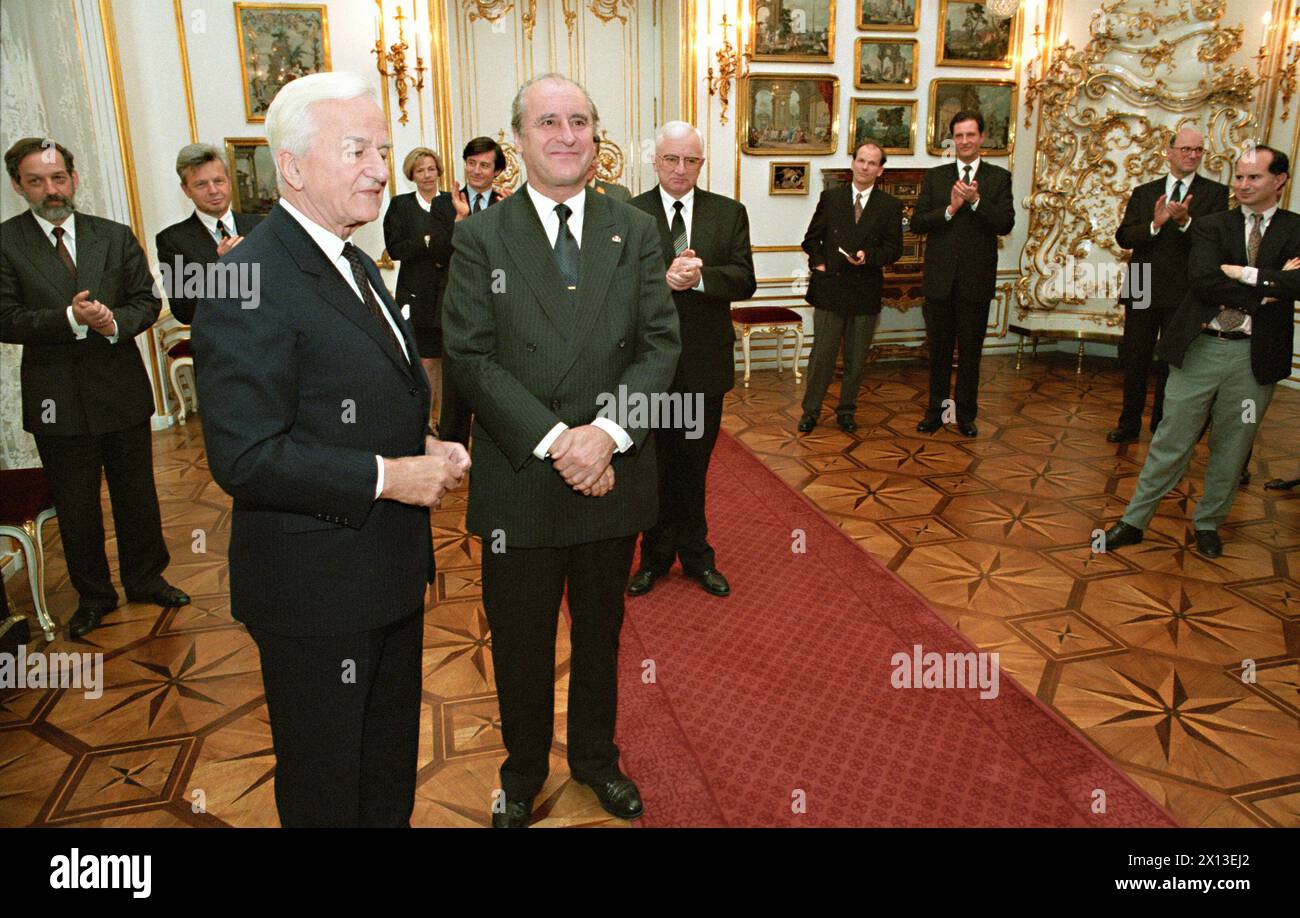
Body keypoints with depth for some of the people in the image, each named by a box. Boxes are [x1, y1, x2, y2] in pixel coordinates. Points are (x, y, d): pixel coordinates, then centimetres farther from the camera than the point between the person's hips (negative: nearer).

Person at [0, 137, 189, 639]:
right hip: (56, 400, -2)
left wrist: (115, 322, -16)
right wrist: (70, 318, -23)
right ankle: (93, 595, 28)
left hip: (122, 390, 2)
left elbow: (148, 301, 4)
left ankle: (146, 579, 33)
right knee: (76, 507, 11)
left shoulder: (115, 236, 4)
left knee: (137, 495, 14)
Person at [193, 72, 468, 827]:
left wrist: (424, 447, 1)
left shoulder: (356, 265, 11)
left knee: (392, 765, 26)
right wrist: (387, 476, -24)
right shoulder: (248, 283, -21)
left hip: (391, 571, 9)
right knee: (327, 789, 14)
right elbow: (244, 458, -26)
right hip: (317, 590, -9)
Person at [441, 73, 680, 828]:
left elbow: (661, 343, -3)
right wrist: (555, 441, -20)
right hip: (520, 478, -1)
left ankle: (595, 756, 43)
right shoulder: (481, 237, -3)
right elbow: (470, 356, -10)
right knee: (521, 642, 14)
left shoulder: (636, 232, 3)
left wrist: (607, 432, -19)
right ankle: (524, 769, 39)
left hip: (614, 476, 2)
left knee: (601, 631, 19)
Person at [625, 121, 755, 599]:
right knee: (653, 465, 12)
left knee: (693, 466, 15)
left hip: (704, 362, 2)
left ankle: (695, 555, 32)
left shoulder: (729, 213, 3)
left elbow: (745, 281, -6)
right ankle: (656, 555, 30)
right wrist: (665, 279, -29)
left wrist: (699, 277, -23)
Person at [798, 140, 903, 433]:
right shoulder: (830, 197, 5)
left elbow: (894, 248, 0)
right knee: (822, 354, 4)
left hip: (866, 291, 1)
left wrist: (868, 256, -17)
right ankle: (810, 411, 15)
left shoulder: (891, 205, 3)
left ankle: (846, 410, 23)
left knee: (856, 358, 9)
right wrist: (818, 263, -5)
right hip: (829, 288, 0)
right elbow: (812, 238, 9)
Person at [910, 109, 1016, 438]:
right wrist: (950, 209, -16)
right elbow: (917, 223, -2)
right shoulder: (935, 176, 6)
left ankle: (966, 415, 19)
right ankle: (936, 411, 22)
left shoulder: (999, 178, 3)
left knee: (971, 352, 8)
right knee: (939, 350, 10)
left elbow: (1005, 224, -8)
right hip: (939, 278, 1)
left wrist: (975, 200, -19)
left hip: (976, 280, -1)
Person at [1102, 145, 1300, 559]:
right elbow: (1202, 280, -13)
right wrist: (1258, 297, -14)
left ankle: (1208, 522, 29)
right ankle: (1134, 521, 13)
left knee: (1230, 448, 12)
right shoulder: (1212, 226, 4)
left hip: (1254, 356, 1)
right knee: (1171, 440, 4)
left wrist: (1240, 272, -14)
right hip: (1200, 349, -1)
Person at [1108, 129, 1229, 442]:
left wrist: (1185, 222, -28)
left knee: (1172, 364, 8)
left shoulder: (1215, 193, 0)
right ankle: (1129, 423, 23)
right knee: (1134, 360, 9)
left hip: (1183, 295, -2)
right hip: (1142, 290, 2)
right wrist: (1154, 224, -20)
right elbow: (1124, 237, -3)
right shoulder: (1144, 193, 8)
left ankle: (1162, 428, 21)